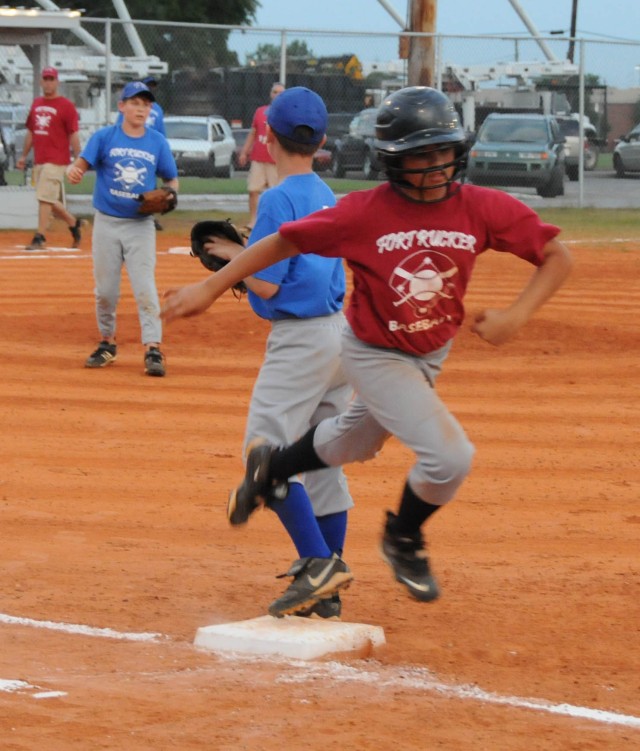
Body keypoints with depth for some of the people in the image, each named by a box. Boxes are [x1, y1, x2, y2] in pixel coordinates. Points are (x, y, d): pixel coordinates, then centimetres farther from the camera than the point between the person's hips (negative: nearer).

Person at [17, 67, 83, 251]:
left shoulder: (66, 106, -5)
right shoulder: (36, 103, 15)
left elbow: (73, 135, -8)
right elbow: (30, 131, 21)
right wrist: (24, 156, 18)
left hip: (56, 161, -7)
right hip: (39, 160, 7)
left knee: (45, 198, -14)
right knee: (51, 201, 11)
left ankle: (40, 237, -12)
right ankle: (74, 224, 32)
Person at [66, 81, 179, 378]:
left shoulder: (158, 142, 3)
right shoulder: (104, 137, -2)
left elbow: (171, 180, 11)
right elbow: (81, 164, -12)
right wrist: (73, 172, -36)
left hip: (141, 226, 0)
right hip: (106, 223, 0)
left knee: (145, 288, -10)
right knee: (105, 289, 8)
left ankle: (153, 350, -11)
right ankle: (107, 344, 26)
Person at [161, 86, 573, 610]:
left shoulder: (483, 208, -17)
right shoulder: (365, 213, -24)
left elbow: (557, 256, -11)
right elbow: (284, 242, -15)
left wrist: (517, 315, -26)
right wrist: (209, 289, -16)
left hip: (432, 354, 5)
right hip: (376, 356, -5)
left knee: (354, 442, 27)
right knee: (450, 456, -18)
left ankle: (273, 467, 56)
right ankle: (403, 539, 12)